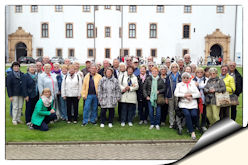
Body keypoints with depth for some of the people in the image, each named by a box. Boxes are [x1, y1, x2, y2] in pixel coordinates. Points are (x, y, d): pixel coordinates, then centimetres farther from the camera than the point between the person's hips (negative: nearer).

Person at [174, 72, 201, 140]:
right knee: (187, 114, -26)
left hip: (193, 104, 2)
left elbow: (198, 94, 8)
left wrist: (191, 95, -7)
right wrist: (185, 95, -9)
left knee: (194, 114, -23)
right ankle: (192, 132, -20)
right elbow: (176, 93, -2)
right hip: (183, 104, -1)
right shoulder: (179, 84, 14)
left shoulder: (193, 84, 17)